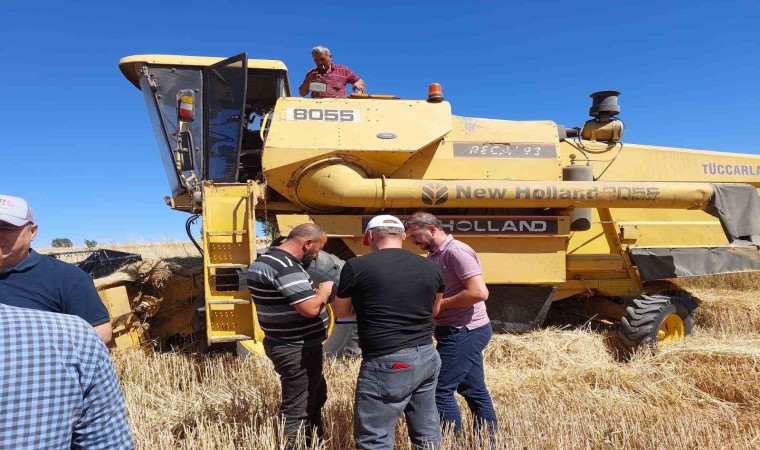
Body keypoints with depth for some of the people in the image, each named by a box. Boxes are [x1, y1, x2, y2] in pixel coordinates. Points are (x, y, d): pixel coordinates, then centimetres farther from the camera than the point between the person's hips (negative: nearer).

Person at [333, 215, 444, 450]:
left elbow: (340, 311, 7)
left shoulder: (357, 266, -8)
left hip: (388, 364, -6)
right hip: (428, 357, 6)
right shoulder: (430, 267, 5)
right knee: (427, 431, 19)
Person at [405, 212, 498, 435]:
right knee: (475, 390, 17)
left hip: (463, 332, -9)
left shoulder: (456, 252, -18)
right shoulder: (434, 256, 11)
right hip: (465, 332, 9)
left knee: (441, 391, -3)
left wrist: (440, 304, -19)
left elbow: (479, 292, -26)